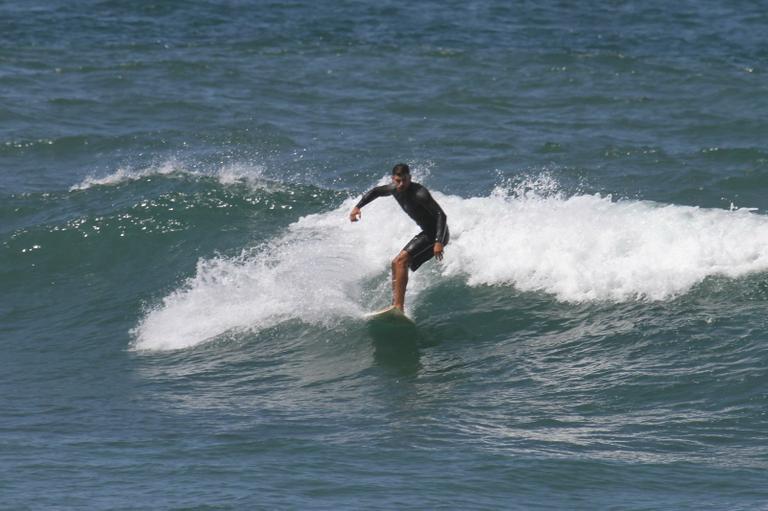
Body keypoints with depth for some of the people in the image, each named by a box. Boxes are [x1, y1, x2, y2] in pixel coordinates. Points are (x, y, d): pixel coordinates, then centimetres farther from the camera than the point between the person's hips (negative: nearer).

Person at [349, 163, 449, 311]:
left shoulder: (419, 194, -25)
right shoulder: (394, 189, 1)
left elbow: (441, 215, -28)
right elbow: (375, 192, 22)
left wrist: (439, 242, -38)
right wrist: (358, 207, 9)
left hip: (436, 234, -10)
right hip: (427, 233, 10)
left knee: (401, 261, -21)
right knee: (396, 264, 15)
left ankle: (398, 307, -29)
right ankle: (395, 305, 19)